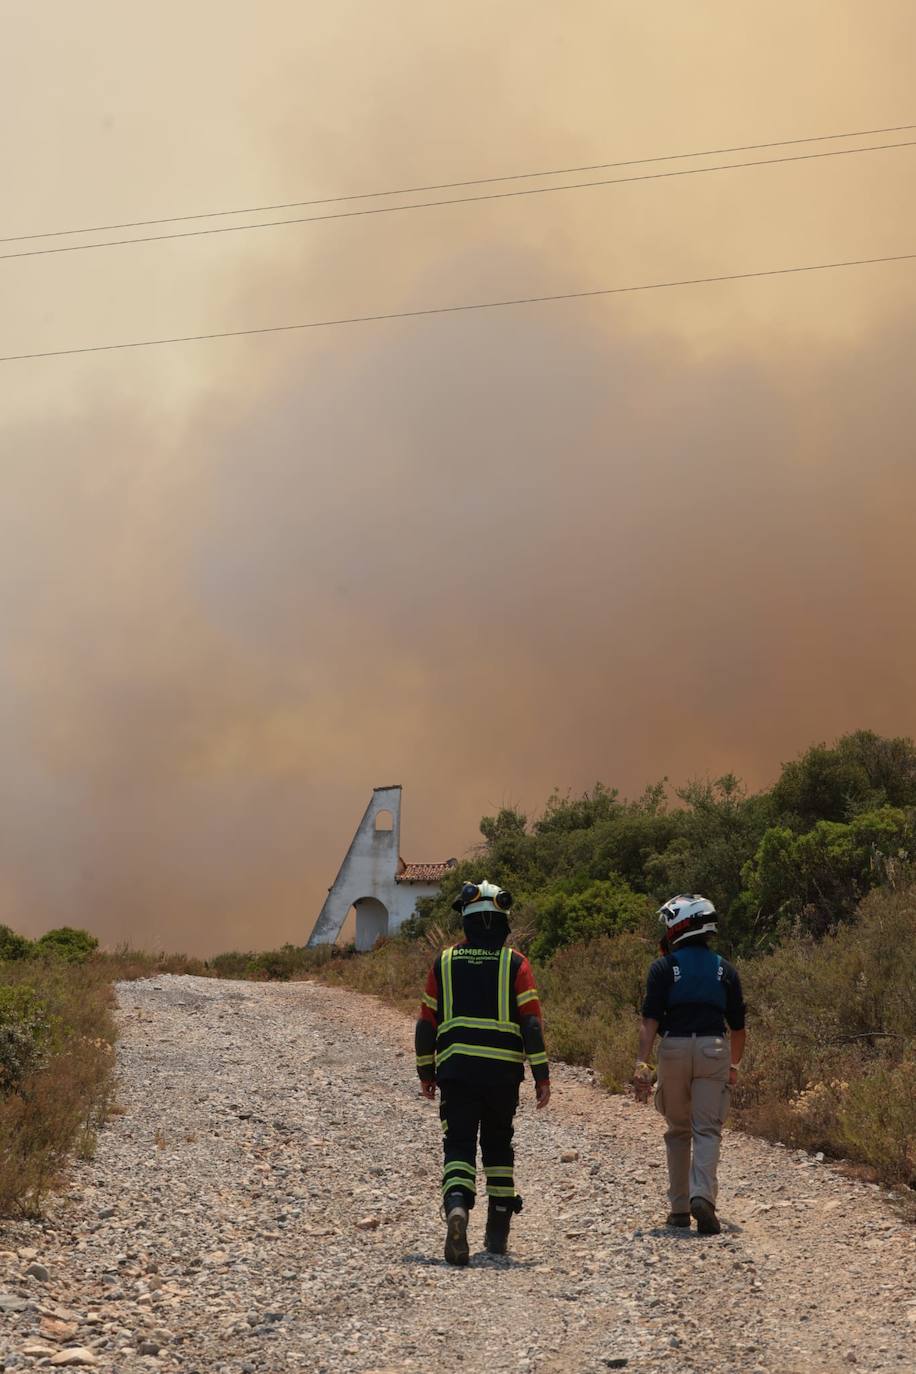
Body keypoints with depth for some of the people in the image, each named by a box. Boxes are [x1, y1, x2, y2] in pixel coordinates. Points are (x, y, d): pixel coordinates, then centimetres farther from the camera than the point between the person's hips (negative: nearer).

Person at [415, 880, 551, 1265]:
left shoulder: (444, 962, 5)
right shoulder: (514, 963, 0)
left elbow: (427, 1023, 8)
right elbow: (532, 1023, -5)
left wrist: (426, 1073, 17)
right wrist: (542, 1077, -1)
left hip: (455, 1070, 0)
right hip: (503, 1070, 0)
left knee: (459, 1146, -1)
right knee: (498, 1145, 16)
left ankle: (456, 1208, -29)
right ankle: (498, 1232, 22)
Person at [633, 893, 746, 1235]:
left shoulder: (664, 968, 1)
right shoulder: (726, 970, 10)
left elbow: (650, 1020, -9)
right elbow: (737, 1025, 13)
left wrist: (642, 1065, -12)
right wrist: (734, 1065, 28)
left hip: (674, 1049, -1)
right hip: (714, 1049, 1)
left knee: (678, 1130, 13)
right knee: (707, 1130, -1)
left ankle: (679, 1207, 16)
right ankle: (703, 1195, -23)